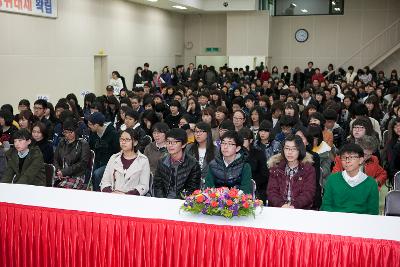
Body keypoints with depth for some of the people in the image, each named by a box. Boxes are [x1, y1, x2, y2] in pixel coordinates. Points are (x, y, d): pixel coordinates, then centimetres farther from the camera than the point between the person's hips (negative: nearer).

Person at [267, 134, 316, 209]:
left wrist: (294, 205, -19)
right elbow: (271, 191, 4)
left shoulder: (308, 169, 7)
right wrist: (281, 205, -15)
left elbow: (308, 193, -2)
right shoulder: (276, 167, 12)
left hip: (301, 210, -1)